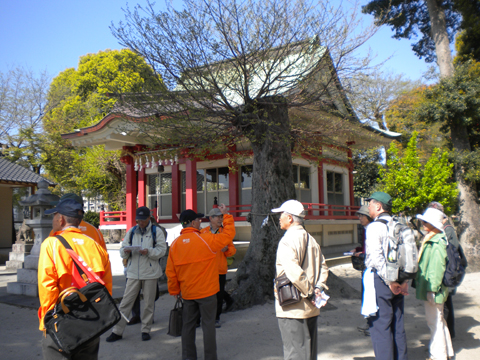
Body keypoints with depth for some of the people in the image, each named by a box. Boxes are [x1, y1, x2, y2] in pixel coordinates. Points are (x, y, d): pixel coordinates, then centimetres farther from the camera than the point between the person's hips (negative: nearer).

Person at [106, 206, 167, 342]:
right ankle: (117, 331, 12)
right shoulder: (131, 231, 10)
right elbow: (122, 252, 8)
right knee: (126, 302, 3)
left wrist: (149, 251, -24)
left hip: (150, 273, -2)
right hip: (133, 272, 2)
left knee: (148, 303, 8)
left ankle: (146, 330, 22)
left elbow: (162, 250, -8)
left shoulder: (157, 232, 1)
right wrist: (126, 251, -16)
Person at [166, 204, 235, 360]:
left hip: (187, 293, 5)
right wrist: (226, 216, 7)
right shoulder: (206, 239, -14)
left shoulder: (175, 244, -1)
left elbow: (170, 271, 3)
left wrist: (174, 291, 14)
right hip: (207, 291, -4)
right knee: (208, 324, 5)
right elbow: (229, 234, -5)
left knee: (188, 324, 14)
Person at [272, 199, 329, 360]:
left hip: (292, 309, -8)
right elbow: (323, 267, 12)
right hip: (311, 309, 8)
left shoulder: (287, 240, -15)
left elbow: (294, 273, -24)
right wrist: (318, 289, 3)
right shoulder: (311, 239, 11)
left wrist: (309, 292, -13)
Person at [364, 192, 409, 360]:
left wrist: (390, 282, -14)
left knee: (380, 325, -1)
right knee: (397, 325, 14)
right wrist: (405, 280, 6)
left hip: (380, 279, -8)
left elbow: (377, 257, -20)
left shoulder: (375, 226, -11)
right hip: (398, 281, 8)